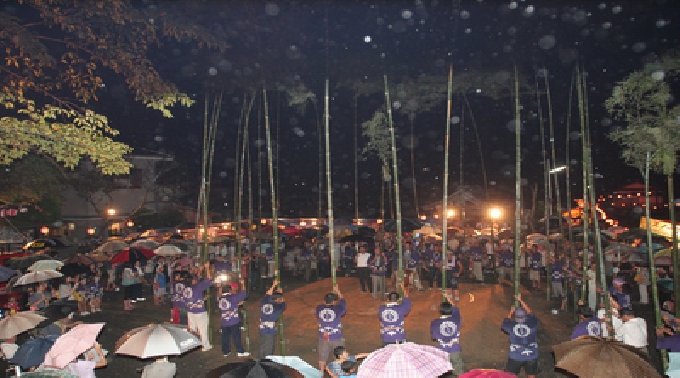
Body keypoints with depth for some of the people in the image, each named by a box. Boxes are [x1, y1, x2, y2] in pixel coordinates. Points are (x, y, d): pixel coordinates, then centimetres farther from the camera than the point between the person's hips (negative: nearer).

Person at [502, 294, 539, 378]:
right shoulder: (532, 323, -12)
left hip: (515, 356, -1)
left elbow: (506, 321, 10)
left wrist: (511, 312, 22)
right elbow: (530, 313, 7)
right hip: (531, 355, 2)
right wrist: (520, 300, 15)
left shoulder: (511, 325, -14)